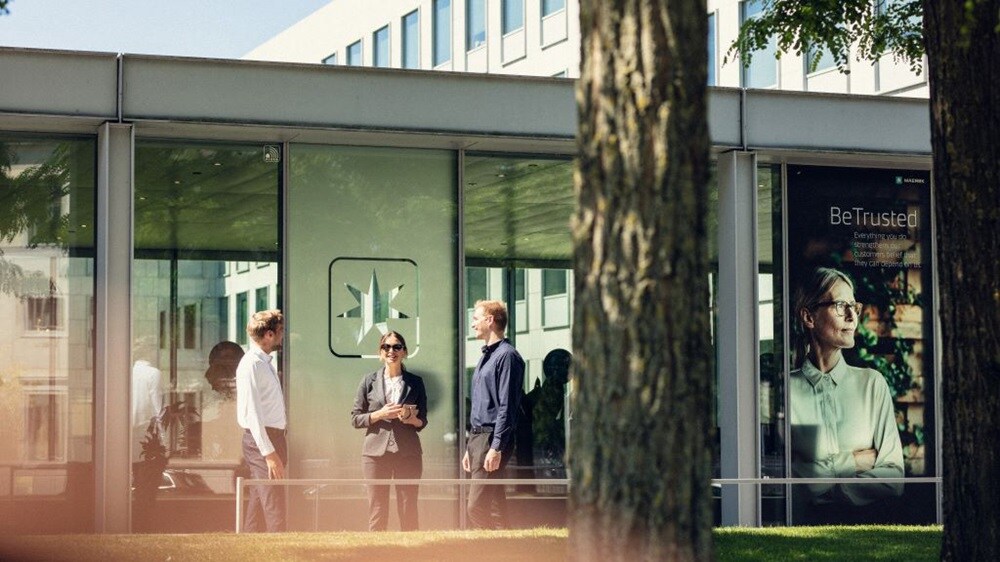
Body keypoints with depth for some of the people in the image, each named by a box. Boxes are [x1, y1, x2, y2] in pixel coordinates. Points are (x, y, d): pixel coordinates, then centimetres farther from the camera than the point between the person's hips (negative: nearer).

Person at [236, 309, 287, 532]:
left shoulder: (266, 363, 15)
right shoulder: (252, 364, -15)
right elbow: (253, 414, -20)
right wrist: (269, 453, -23)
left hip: (273, 437, 10)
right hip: (262, 441, -10)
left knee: (258, 505, 12)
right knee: (274, 510, -9)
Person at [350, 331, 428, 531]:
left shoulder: (415, 383, 10)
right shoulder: (369, 381, 8)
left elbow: (422, 422, 12)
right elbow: (356, 418, 6)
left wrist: (409, 416, -10)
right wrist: (380, 414, -9)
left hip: (407, 452, 1)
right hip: (376, 450, 0)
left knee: (408, 511, -1)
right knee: (377, 511, -1)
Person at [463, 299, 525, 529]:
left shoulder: (506, 356, -11)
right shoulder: (486, 357, 20)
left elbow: (507, 407, -17)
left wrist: (496, 448, -21)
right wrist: (470, 448, 20)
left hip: (492, 439, -10)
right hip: (478, 435, 10)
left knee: (477, 507, -14)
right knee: (495, 507, 10)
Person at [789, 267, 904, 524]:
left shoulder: (872, 383, 9)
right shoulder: (785, 388, 4)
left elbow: (894, 478, 2)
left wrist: (823, 487, -7)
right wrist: (853, 462, -3)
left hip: (866, 522, 1)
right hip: (806, 526, -1)